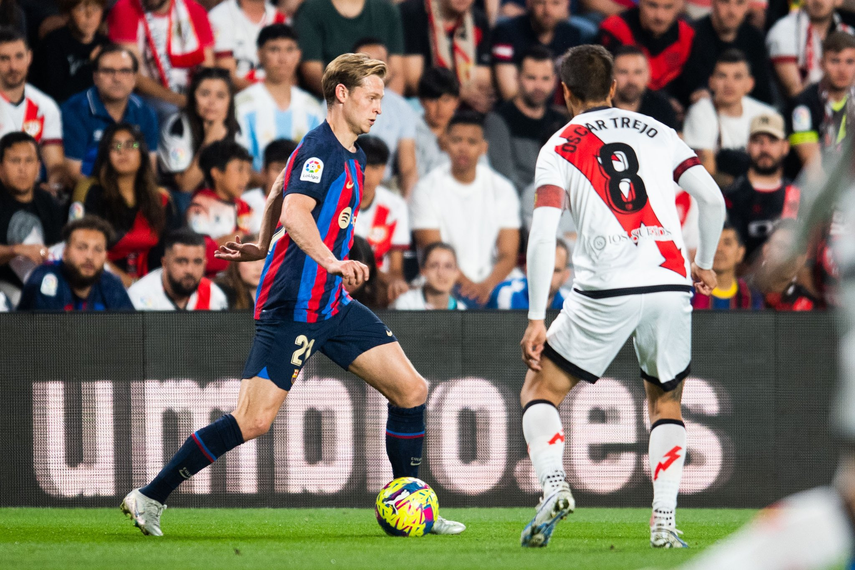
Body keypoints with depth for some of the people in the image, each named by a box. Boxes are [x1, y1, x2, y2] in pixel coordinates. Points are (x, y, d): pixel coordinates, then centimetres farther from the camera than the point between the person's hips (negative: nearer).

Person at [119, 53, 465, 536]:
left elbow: (278, 198, 31)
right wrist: (333, 262, -45)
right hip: (293, 309, -10)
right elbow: (294, 214, -32)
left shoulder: (351, 157, 16)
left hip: (334, 305, 10)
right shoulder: (320, 151, -15)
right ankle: (149, 499, -2)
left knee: (412, 391, 3)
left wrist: (264, 248, 42)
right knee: (254, 421, -13)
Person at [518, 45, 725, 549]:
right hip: (671, 283, 3)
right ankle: (665, 521, 5)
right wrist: (705, 264, 23)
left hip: (605, 291, -3)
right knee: (666, 403, 22)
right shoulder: (657, 133, 14)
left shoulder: (558, 148, 7)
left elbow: (543, 237, -4)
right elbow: (713, 199, 7)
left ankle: (554, 486, -13)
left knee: (540, 390, 13)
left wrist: (536, 319, -3)